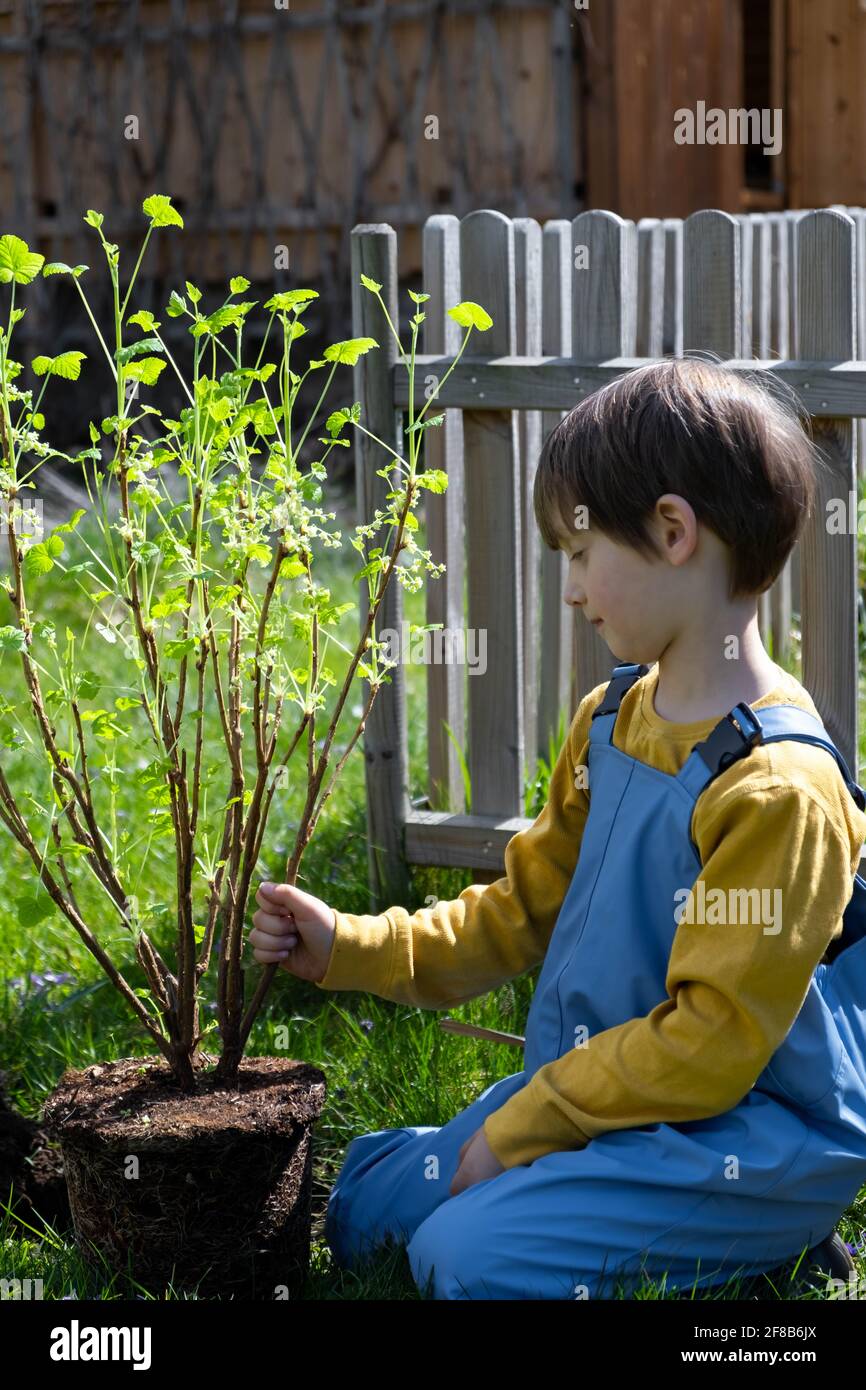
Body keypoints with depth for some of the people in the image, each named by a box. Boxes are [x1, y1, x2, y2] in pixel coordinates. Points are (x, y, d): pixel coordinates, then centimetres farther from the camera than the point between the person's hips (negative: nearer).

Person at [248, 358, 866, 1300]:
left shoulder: (777, 788, -24)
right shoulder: (609, 722, 7)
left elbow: (711, 1042, -22)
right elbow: (526, 910, 16)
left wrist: (522, 1126, -16)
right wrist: (348, 948, 7)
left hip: (744, 1140, -10)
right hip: (600, 1096, 10)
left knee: (467, 1254, -24)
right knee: (365, 1206, 13)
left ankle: (762, 1246, -4)